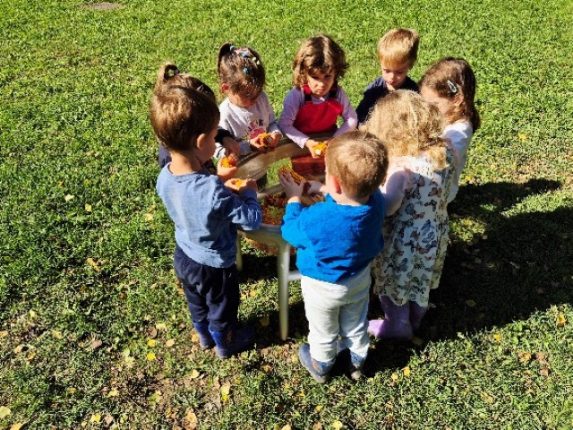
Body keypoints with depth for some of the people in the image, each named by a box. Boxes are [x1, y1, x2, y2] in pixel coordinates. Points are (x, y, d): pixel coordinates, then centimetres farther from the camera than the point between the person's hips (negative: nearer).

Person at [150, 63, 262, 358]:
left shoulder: (164, 178, -19)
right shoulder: (214, 192, -42)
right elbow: (253, 220, -29)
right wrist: (249, 191, -12)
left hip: (184, 257, 6)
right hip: (214, 267, -6)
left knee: (197, 304, 33)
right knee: (221, 311, 26)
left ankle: (204, 337, 61)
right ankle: (226, 345, 54)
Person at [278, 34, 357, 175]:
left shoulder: (338, 94, -20)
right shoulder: (296, 95, -28)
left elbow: (351, 119, -12)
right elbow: (284, 124, -26)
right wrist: (306, 142, -35)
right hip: (301, 145, -2)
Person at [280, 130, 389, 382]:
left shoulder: (316, 219, -41)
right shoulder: (376, 201, -27)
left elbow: (290, 232, -17)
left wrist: (294, 199, -4)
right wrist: (324, 190, -2)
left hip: (323, 287, -4)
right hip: (359, 279, 4)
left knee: (323, 331, 26)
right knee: (355, 325, 31)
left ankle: (321, 367, 53)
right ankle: (357, 362, 57)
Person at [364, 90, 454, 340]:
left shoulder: (403, 165, -32)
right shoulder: (443, 150, -9)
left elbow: (387, 207, -33)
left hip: (406, 242, -7)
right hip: (433, 236, 7)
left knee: (394, 284, 20)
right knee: (419, 281, 30)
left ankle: (398, 326, 43)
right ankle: (415, 319, 53)